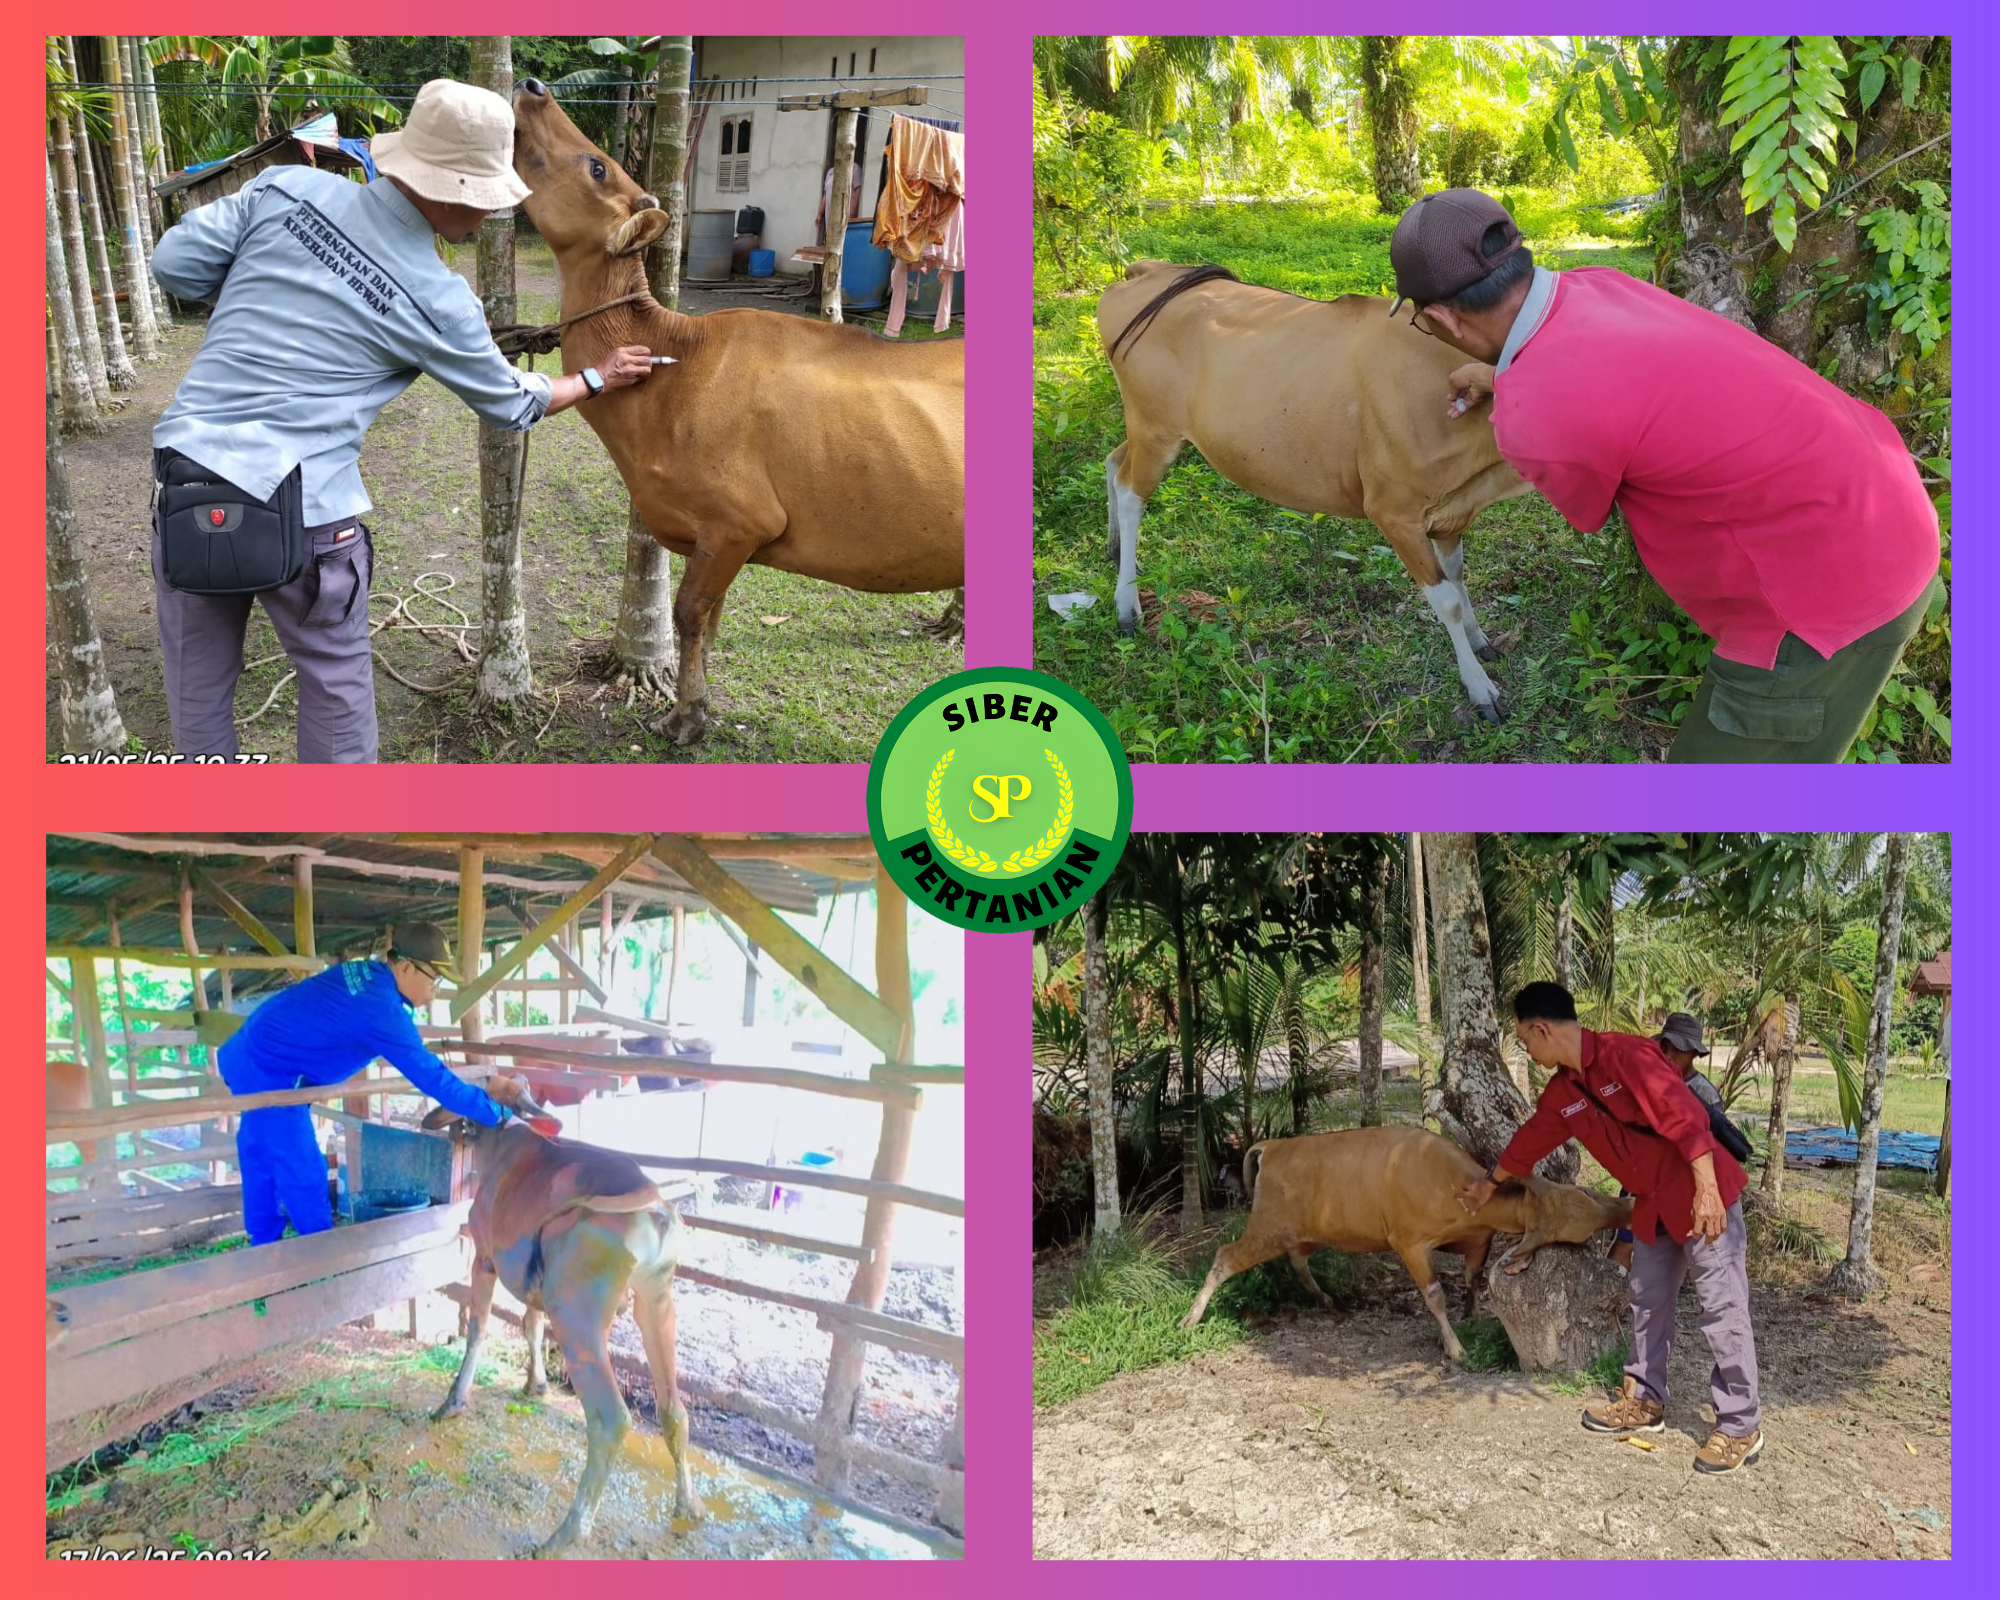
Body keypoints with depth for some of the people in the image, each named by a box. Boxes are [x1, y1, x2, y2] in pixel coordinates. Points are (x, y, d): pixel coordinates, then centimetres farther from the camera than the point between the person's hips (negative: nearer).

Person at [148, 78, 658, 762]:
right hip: (302, 513, -4)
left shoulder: (288, 188, -3)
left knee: (198, 690, 18)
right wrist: (598, 378, 26)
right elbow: (512, 405, 9)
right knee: (335, 681, 19)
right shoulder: (437, 303, -7)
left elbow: (175, 263, 1)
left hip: (185, 473, 4)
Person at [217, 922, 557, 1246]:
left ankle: (265, 1244, 35)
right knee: (302, 1172, 2)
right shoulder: (383, 1010, -23)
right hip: (269, 1074, -10)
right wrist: (500, 1112, -19)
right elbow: (432, 1078, -22)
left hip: (246, 1056, 10)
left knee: (263, 1155, 21)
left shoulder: (365, 971, 1)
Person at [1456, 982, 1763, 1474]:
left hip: (1703, 1193, -9)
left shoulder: (1625, 1055, -22)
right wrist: (1487, 1185, 34)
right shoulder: (1562, 1093, 5)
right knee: (1648, 1300, 15)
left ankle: (1742, 1427, 2)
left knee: (1722, 1305, -5)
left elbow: (1685, 1116, -26)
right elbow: (1530, 1140, 22)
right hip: (1653, 1203, 9)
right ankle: (1645, 1402, 29)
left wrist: (1706, 1189, -30)